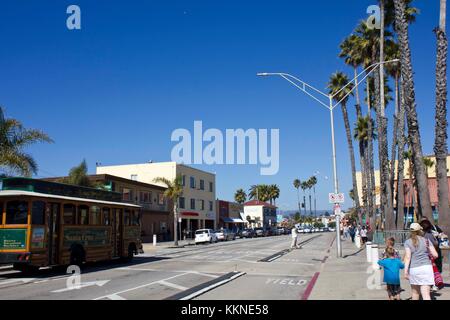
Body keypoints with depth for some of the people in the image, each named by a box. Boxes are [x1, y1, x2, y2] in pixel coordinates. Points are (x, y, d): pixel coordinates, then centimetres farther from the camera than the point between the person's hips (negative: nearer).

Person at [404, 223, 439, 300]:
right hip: (426, 268, 0)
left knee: (415, 293, 19)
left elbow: (408, 257, -8)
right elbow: (435, 255, 3)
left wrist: (406, 271, -7)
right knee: (426, 294, -7)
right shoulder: (426, 241, 6)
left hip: (413, 269, 0)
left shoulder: (408, 242, 1)